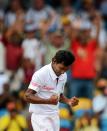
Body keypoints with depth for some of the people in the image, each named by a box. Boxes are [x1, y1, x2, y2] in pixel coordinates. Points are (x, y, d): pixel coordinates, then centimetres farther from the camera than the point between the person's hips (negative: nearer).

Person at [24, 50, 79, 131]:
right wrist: (48, 101, -31)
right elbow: (27, 96, -19)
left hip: (55, 117, 7)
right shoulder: (41, 75, -17)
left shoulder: (63, 76, 5)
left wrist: (68, 101, -2)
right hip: (41, 117, -7)